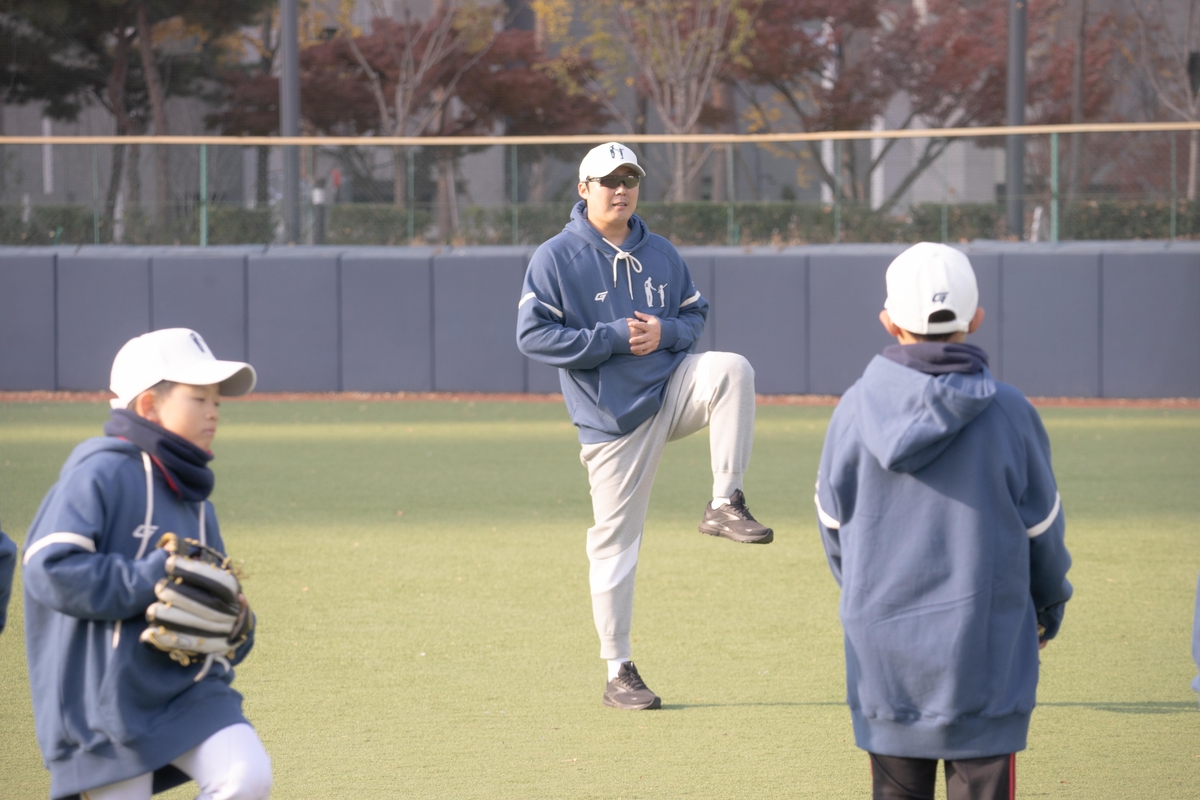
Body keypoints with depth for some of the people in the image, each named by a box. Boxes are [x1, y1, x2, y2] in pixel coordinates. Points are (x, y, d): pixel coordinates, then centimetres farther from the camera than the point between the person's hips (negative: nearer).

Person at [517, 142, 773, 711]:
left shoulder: (662, 256, 9)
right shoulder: (555, 259, -6)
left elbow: (695, 313, 16)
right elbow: (532, 337, -13)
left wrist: (665, 332, -8)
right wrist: (614, 338, -19)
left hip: (673, 386, 4)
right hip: (614, 419, -4)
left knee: (733, 369, -27)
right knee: (614, 542, -1)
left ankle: (726, 505, -21)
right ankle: (619, 674, 8)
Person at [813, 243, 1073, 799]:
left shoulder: (856, 408, -4)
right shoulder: (1008, 413, -9)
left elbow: (833, 523, 7)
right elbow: (1042, 528, 2)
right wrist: (1049, 607, 20)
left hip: (880, 644, 2)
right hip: (984, 645, -2)